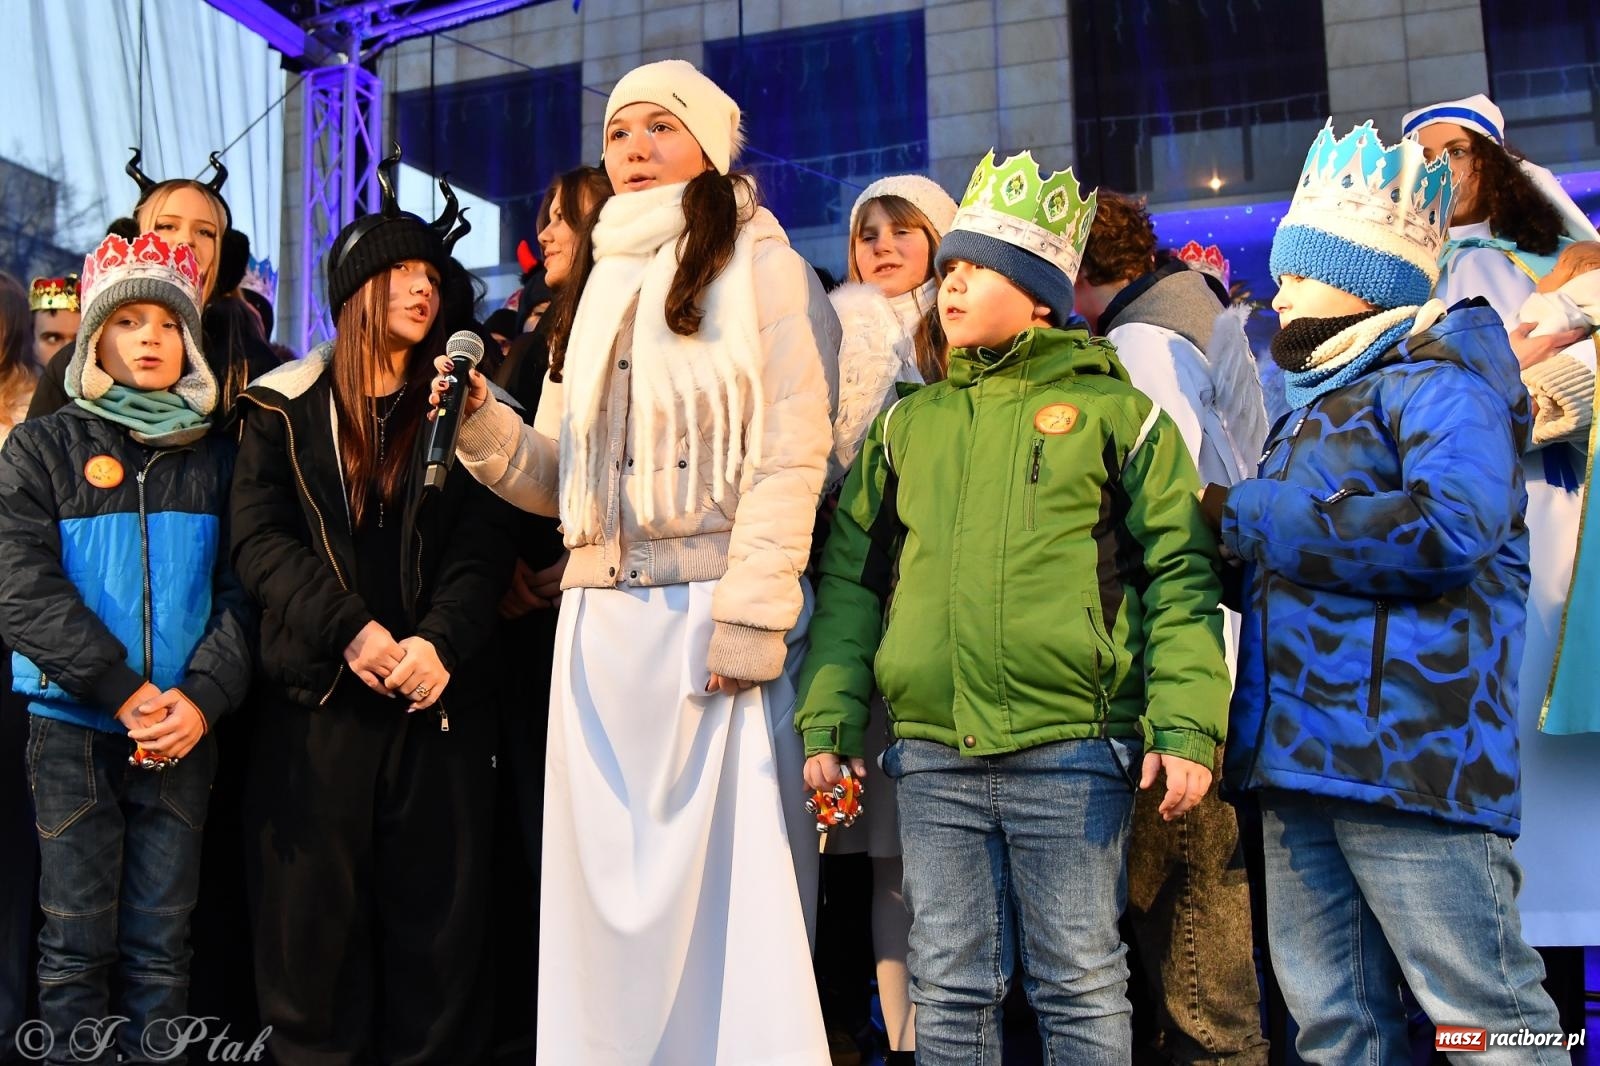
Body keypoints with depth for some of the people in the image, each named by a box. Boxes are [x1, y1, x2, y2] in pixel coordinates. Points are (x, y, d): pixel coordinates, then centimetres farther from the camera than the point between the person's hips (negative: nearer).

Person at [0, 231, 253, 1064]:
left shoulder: (217, 456, 9)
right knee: (78, 941, 4)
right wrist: (123, 692, -16)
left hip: (185, 731, 2)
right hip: (73, 724, -1)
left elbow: (241, 588, 3)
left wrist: (204, 697, -13)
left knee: (161, 945, 7)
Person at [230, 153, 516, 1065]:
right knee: (314, 910, 2)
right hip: (317, 693, 0)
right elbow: (260, 537, -1)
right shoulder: (286, 406, 8)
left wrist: (439, 639, -16)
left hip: (440, 689, 1)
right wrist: (346, 630, -16)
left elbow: (485, 542, 1)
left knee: (439, 907, 3)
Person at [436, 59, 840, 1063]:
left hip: (716, 606, -5)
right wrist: (482, 423, -1)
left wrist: (750, 617, -17)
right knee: (607, 871, 6)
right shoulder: (597, 286, 21)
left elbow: (792, 453, -8)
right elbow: (561, 478, 18)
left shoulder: (759, 265, 4)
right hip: (602, 618, 6)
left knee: (729, 862, -4)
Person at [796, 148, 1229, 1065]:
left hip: (1072, 750, -3)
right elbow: (851, 579, 12)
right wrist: (830, 723, 3)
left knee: (1081, 986, 6)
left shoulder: (1111, 411, 4)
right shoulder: (904, 425, 14)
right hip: (930, 755, 4)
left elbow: (1180, 575, -2)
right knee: (951, 990, 11)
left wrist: (1187, 727, -13)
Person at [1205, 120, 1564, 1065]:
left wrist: (1246, 517, -13)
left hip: (1412, 757, -9)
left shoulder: (1439, 378, -3)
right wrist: (1244, 530, 9)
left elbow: (1450, 526, -22)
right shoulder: (1319, 400, 23)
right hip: (1296, 754, 9)